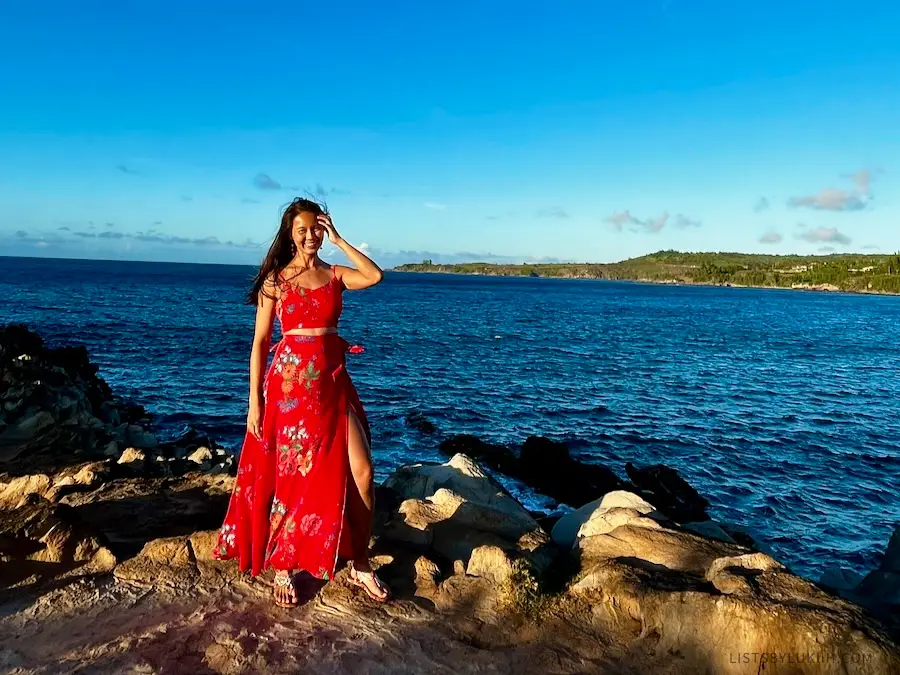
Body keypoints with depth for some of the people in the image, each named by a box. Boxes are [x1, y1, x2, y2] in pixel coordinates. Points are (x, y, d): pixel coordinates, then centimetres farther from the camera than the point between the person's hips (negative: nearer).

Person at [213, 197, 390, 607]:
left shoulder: (335, 274, 7)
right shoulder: (275, 280, 1)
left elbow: (375, 276, -13)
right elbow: (260, 341, 0)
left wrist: (338, 239, -7)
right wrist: (254, 401, -4)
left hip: (333, 384, 3)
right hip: (290, 383, -2)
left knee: (361, 472, -2)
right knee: (291, 477, 6)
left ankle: (359, 565, 16)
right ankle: (282, 568, 25)